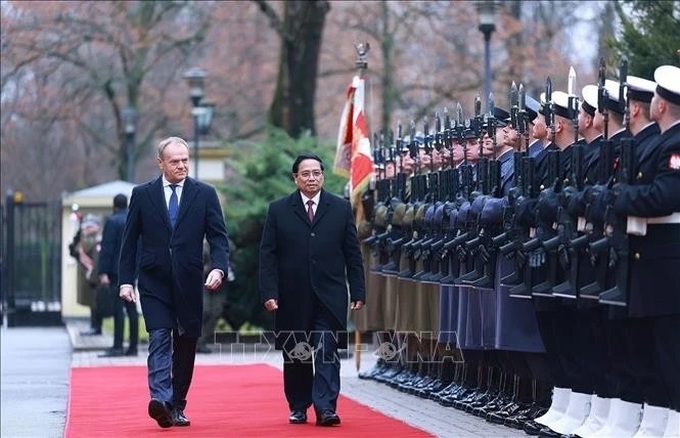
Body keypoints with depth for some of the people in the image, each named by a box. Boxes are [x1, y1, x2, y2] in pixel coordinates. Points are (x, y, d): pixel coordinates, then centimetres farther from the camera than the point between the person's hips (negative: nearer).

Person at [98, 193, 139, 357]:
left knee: (118, 308, -9)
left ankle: (117, 346, -11)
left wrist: (103, 272, -15)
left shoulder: (112, 221, -9)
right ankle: (133, 346, 10)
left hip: (117, 271, -7)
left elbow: (106, 249, -14)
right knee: (132, 308, 9)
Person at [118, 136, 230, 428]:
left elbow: (218, 236, 1)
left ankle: (177, 406, 16)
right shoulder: (142, 195, 4)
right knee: (159, 338, -16)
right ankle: (160, 399, -27)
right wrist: (126, 280, 0)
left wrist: (219, 268, -17)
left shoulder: (205, 194, 4)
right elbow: (130, 241, 6)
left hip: (189, 283, 2)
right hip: (154, 282, -1)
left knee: (186, 345, 6)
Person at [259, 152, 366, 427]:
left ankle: (325, 408, -11)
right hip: (292, 298, 1)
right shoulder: (278, 210, 4)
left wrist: (358, 292, 1)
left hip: (329, 297, 0)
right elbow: (268, 255, 1)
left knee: (327, 353, -9)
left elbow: (353, 254, 7)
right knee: (295, 356, 8)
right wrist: (269, 292, -8)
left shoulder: (341, 209, 7)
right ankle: (298, 407, 19)